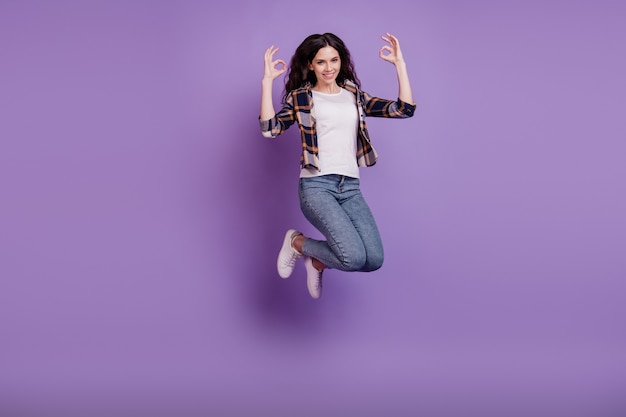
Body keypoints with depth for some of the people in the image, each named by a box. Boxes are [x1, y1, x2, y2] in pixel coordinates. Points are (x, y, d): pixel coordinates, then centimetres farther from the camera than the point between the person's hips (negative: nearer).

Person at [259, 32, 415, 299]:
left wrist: (399, 63, 2)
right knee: (354, 257, -24)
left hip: (350, 187, 4)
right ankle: (297, 242, 8)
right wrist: (267, 80, -11)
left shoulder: (355, 96, 16)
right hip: (316, 185, -4)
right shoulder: (300, 97, 7)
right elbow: (269, 128, -10)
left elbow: (405, 109, 6)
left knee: (374, 260, -15)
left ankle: (318, 262, 16)